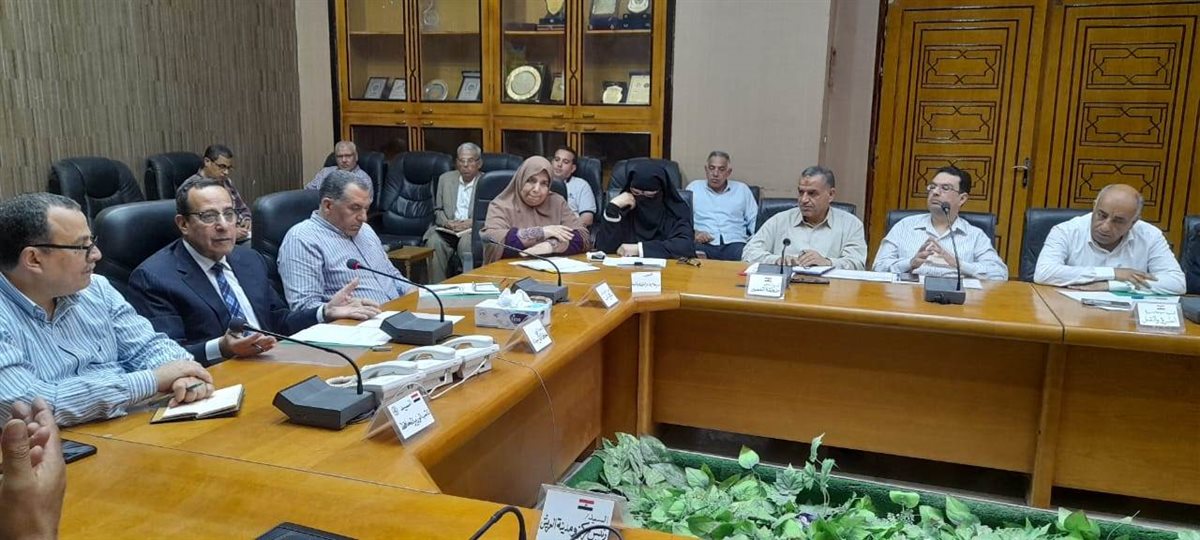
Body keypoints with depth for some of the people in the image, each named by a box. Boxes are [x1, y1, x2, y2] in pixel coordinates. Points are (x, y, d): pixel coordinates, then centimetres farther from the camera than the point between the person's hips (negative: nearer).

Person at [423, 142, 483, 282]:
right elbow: (438, 209, 20)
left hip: (474, 230, -3)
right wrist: (446, 222, -2)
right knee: (434, 242, -29)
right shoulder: (445, 179, 18)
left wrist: (471, 222, -15)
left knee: (467, 242, -36)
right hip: (447, 229, 3)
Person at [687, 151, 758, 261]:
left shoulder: (742, 189, 22)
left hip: (734, 244, 1)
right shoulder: (693, 188, 20)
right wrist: (693, 233, -10)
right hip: (703, 244, -1)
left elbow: (754, 222, 17)